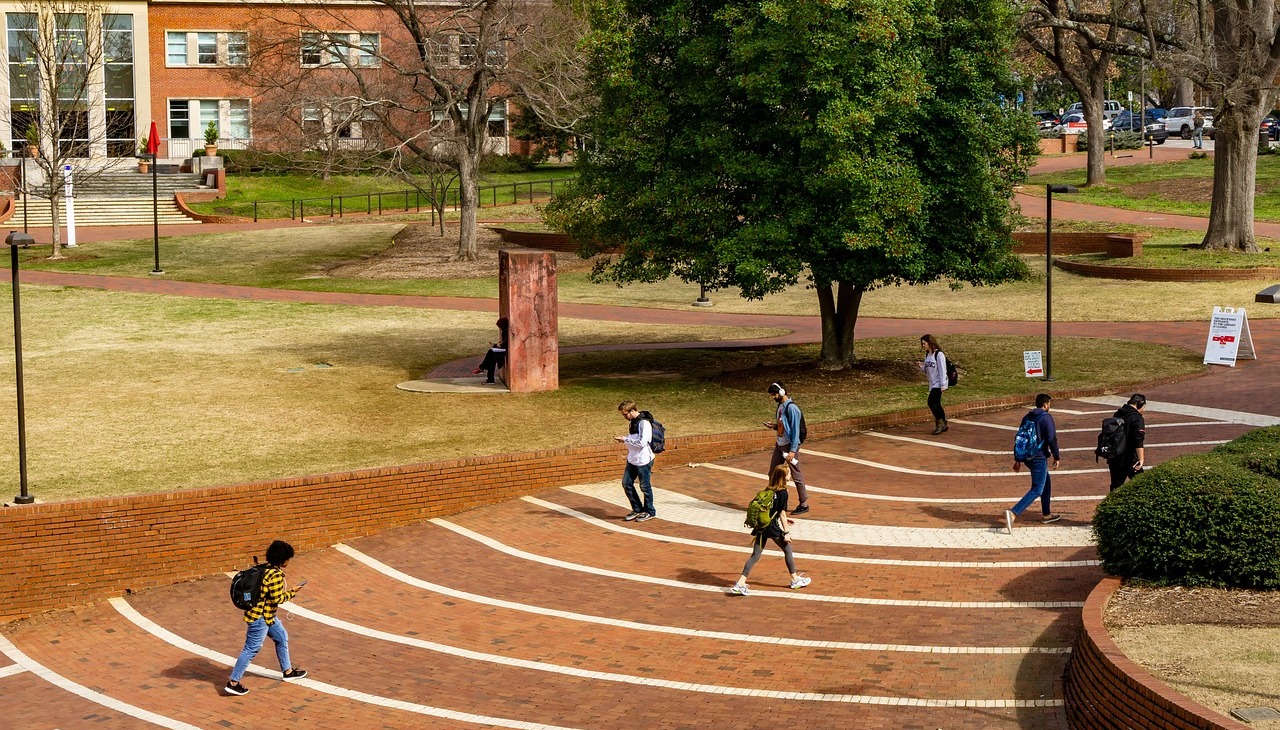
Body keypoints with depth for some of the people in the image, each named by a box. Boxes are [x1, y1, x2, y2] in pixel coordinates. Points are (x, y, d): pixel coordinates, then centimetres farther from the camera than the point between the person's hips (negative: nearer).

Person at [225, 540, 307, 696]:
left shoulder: (266, 569, 6)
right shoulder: (276, 575, -23)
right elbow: (277, 599, -21)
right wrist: (292, 592, -9)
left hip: (267, 616, 11)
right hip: (260, 617, -11)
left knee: (282, 637, 24)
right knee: (251, 649, -4)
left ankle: (288, 671, 38)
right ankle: (233, 683, 1)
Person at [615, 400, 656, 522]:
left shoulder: (644, 422, -19)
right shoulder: (634, 421, 10)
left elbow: (642, 442, -25)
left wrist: (625, 439, -18)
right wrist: (624, 439, 3)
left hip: (643, 460, -9)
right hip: (632, 460, 9)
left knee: (645, 486, 2)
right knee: (626, 483, 9)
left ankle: (649, 512, 17)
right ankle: (637, 509, 21)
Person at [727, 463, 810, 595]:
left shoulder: (768, 490, 10)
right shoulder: (783, 492, -11)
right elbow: (782, 514, -12)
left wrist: (783, 520, 31)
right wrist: (786, 532, -7)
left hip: (761, 526, 6)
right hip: (774, 528, -6)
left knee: (755, 555, 7)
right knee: (787, 550, 15)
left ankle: (740, 583, -2)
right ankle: (795, 580, 27)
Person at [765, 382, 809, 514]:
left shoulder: (791, 408, -19)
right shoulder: (780, 406, 9)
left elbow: (795, 430, -20)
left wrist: (793, 451, -22)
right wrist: (774, 426, 1)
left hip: (790, 446, -9)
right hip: (779, 444, 9)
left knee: (796, 476, -1)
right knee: (773, 473, 12)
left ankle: (804, 504, 8)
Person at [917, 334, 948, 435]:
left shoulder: (939, 354, -13)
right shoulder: (927, 355, 12)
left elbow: (942, 370, -14)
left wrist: (943, 385, -17)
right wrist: (921, 366, -2)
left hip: (938, 384, -9)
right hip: (932, 384, 9)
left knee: (931, 402, -17)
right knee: (936, 404, 11)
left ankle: (939, 422, -7)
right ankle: (943, 424, 20)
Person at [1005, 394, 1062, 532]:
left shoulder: (1027, 417, 12)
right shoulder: (1046, 418, -11)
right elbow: (1052, 439, -15)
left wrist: (1018, 459, 19)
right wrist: (1057, 457, -4)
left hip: (1027, 457, 9)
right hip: (1039, 457, -9)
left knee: (1046, 483, 25)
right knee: (1037, 490, -8)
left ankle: (1047, 514, 32)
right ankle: (1013, 513, -24)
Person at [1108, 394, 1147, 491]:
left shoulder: (1117, 415, 11)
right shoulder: (1137, 418, -13)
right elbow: (1139, 441, -24)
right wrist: (1141, 460, -28)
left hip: (1114, 459, 7)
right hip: (1130, 460, -7)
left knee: (1115, 487, 9)